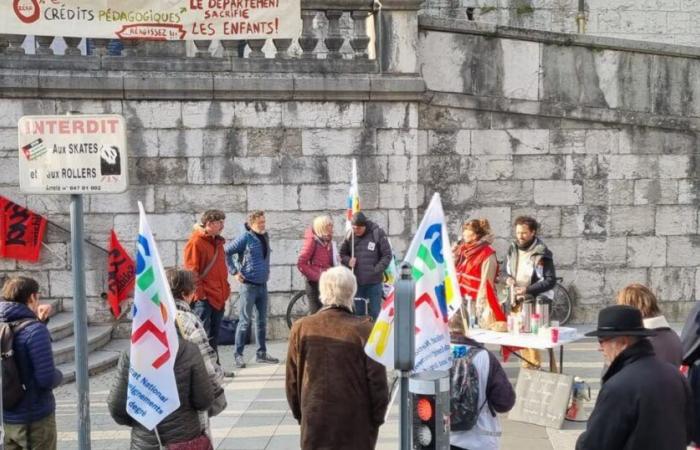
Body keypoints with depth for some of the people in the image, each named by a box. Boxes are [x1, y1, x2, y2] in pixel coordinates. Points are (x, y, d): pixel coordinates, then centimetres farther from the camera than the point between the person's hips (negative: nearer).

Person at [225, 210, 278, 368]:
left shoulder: (265, 237, 8)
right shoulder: (245, 238, -11)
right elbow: (226, 251, -11)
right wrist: (234, 272, -11)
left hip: (263, 284, 7)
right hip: (249, 285, -7)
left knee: (262, 320, 11)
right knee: (245, 321, -3)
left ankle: (261, 353, 20)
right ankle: (238, 354, 4)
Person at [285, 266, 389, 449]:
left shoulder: (301, 329, -2)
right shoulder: (364, 331, -11)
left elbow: (291, 382, 5)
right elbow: (377, 382, -8)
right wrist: (377, 419, 6)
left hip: (314, 428, 2)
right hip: (356, 432, -2)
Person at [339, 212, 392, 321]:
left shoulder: (377, 234, -7)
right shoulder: (350, 236, 1)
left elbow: (387, 255, -3)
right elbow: (342, 253, 14)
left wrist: (376, 270, -12)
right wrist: (348, 261, -8)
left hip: (374, 282, -3)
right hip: (356, 282, 3)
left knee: (374, 313, 4)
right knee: (357, 313, 9)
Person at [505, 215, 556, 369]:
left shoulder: (541, 253, -11)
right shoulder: (513, 249, 8)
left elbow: (551, 280, -14)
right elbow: (507, 271, 22)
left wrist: (528, 289, -24)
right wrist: (508, 279, -3)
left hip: (536, 302, -6)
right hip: (517, 301, 6)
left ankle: (534, 367, -6)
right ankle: (528, 368, 20)